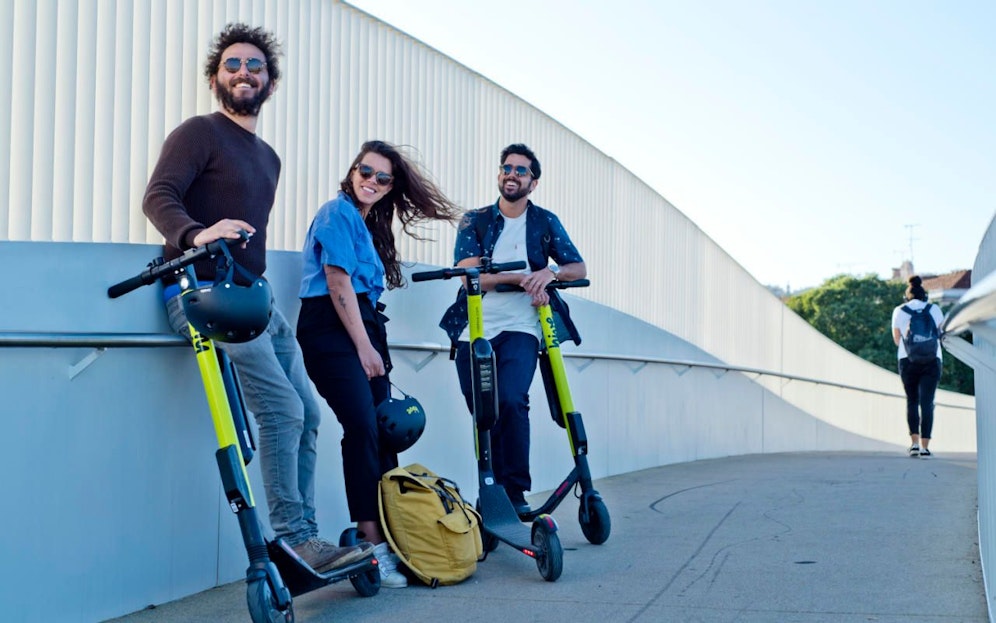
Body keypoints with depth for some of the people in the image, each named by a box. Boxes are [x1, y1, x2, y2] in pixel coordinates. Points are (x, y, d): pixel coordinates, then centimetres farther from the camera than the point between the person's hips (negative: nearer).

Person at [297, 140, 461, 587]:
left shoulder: (371, 224, 22)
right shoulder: (339, 211, -3)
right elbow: (338, 279, -11)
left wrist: (373, 347, 9)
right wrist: (364, 347, -14)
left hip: (364, 325, 9)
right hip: (330, 328, -9)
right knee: (362, 426, -18)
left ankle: (388, 533, 4)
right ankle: (373, 544, -19)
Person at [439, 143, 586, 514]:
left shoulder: (545, 222, 10)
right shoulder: (474, 221, 9)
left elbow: (579, 268, 7)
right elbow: (469, 272, -4)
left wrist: (550, 272, -15)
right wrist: (521, 277, -13)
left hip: (520, 329, -2)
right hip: (474, 330, 2)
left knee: (511, 400, -23)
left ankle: (516, 492, -13)